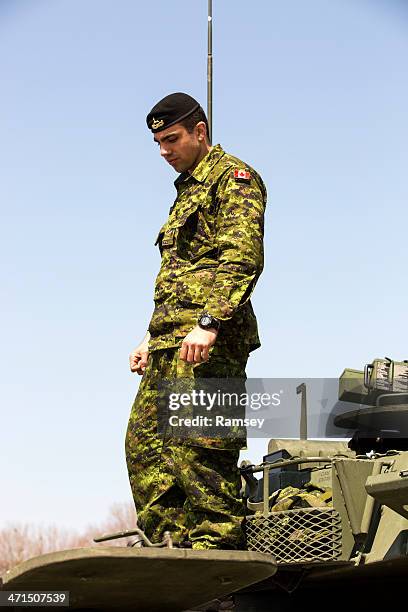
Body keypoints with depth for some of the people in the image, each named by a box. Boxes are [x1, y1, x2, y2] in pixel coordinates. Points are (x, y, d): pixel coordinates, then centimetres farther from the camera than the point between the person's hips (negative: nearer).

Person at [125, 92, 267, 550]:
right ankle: (175, 546, 7)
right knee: (143, 441, 5)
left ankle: (217, 547, -13)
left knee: (198, 448, -14)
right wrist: (151, 341, 25)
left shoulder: (233, 178, -2)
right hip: (171, 341, 10)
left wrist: (209, 323, -26)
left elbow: (243, 259, -16)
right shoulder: (187, 191, 28)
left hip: (207, 342, -10)